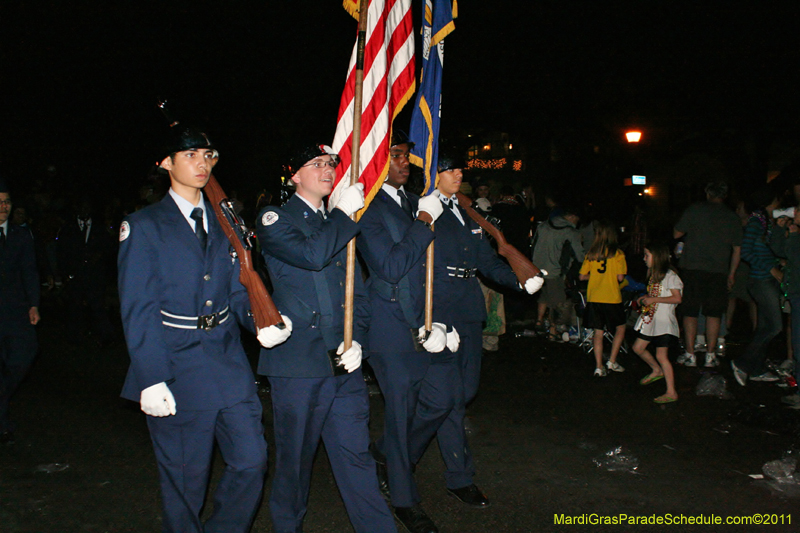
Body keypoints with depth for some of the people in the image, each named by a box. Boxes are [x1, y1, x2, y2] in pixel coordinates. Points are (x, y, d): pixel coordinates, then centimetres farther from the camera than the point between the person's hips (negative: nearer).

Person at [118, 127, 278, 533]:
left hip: (229, 362, 5)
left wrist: (263, 323, -9)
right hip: (176, 370, -4)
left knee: (252, 460, 4)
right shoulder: (144, 226, -2)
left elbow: (238, 290, 12)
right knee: (185, 480, 5)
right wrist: (151, 378, -14)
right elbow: (138, 309, -7)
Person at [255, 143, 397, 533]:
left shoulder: (339, 225, 18)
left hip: (343, 364, 5)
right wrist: (343, 213, -11)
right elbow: (311, 254, -21)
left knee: (356, 454, 7)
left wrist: (357, 339, 3)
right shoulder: (274, 220, 0)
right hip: (298, 362, -4)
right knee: (294, 460, 8)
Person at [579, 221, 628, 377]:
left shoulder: (591, 253, 1)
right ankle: (612, 361, 12)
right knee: (620, 328, 17)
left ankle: (598, 367, 8)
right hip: (612, 298, -3)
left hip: (593, 298, 3)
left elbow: (582, 276, 3)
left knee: (598, 333, 9)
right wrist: (610, 276, 10)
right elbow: (620, 277, -11)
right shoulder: (617, 253, -7)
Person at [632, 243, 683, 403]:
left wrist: (653, 299, -22)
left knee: (661, 355, -8)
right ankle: (656, 371, 36)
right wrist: (645, 298, 4)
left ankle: (671, 393, -2)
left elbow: (677, 298, -21)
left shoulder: (670, 276, -15)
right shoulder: (653, 275, 13)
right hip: (650, 320, 9)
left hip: (663, 322, -9)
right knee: (638, 348, 13)